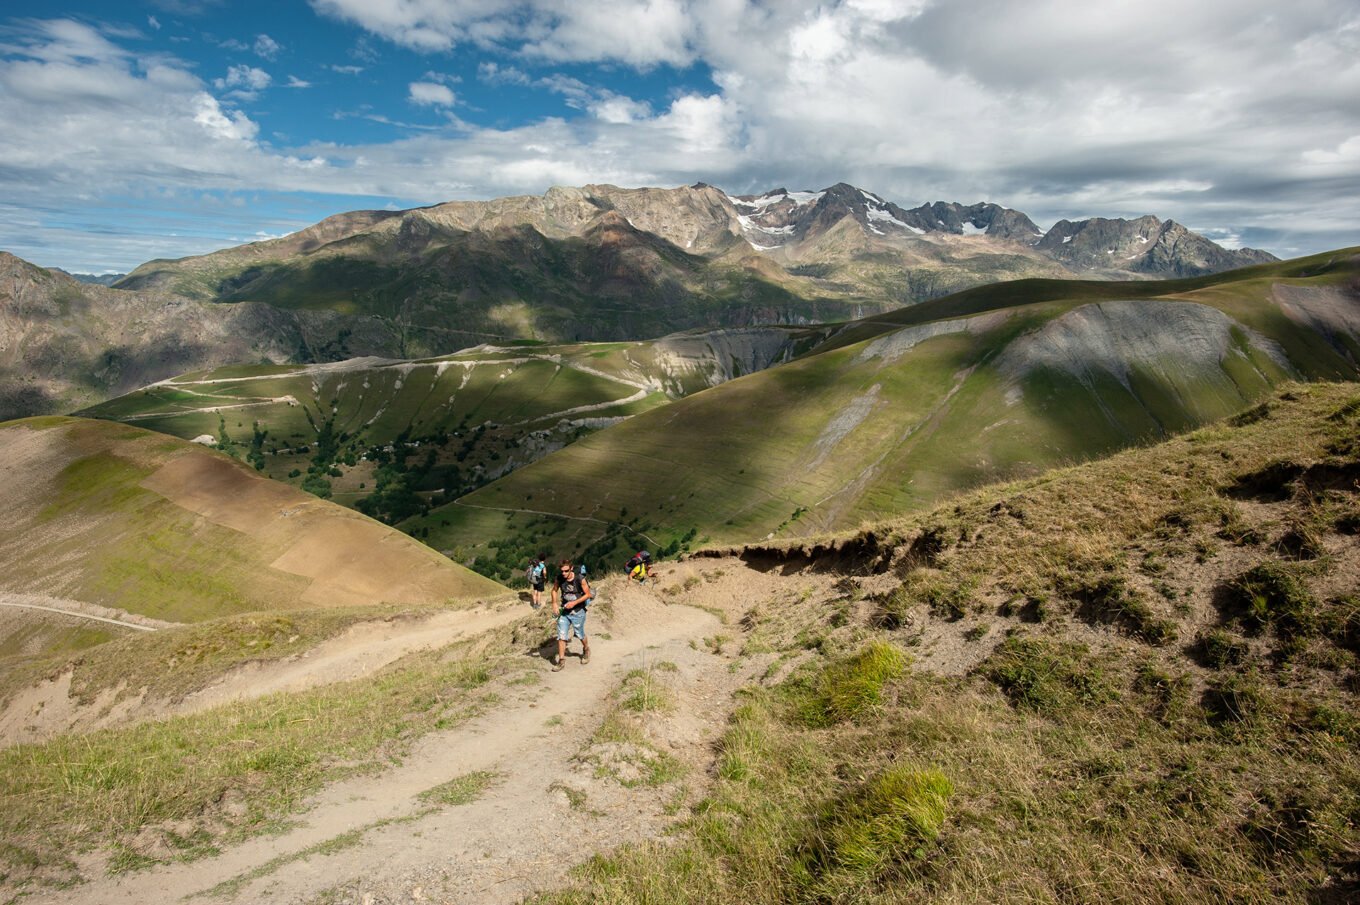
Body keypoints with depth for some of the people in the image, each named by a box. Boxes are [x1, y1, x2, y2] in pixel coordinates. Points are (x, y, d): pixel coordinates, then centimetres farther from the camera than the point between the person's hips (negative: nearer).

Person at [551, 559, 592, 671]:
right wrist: (554, 604, -5)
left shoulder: (580, 579, -21)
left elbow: (588, 594, -12)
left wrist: (574, 603, -21)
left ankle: (586, 650, 43)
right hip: (564, 611, 3)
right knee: (561, 636, -2)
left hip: (577, 612, -3)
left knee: (580, 635, 14)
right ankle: (561, 660, 9)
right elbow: (554, 590, 9)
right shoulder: (560, 578, -10)